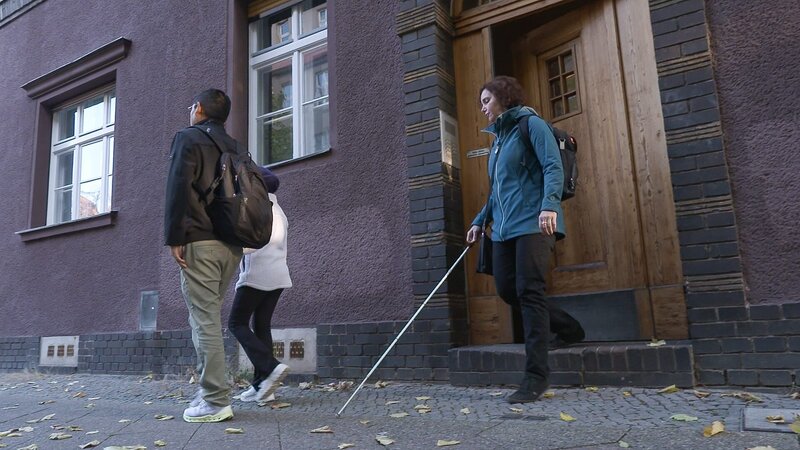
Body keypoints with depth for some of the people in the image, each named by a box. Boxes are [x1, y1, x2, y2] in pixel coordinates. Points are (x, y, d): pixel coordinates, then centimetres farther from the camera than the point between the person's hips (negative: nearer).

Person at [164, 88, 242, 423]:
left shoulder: (187, 137, 1)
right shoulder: (233, 146, 20)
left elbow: (178, 188, -12)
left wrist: (173, 238, -11)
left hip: (200, 242, -7)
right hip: (231, 245, 7)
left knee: (204, 321, -5)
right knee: (210, 318, 15)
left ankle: (215, 402, -3)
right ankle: (212, 391, 18)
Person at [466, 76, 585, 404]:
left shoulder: (530, 124, 0)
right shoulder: (498, 138, 23)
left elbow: (553, 166, -12)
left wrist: (549, 204, -27)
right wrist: (480, 220, 23)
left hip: (533, 223, -8)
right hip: (504, 227, 8)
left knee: (529, 292, -12)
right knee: (507, 290, 4)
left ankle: (536, 375, -6)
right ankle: (568, 329, 26)